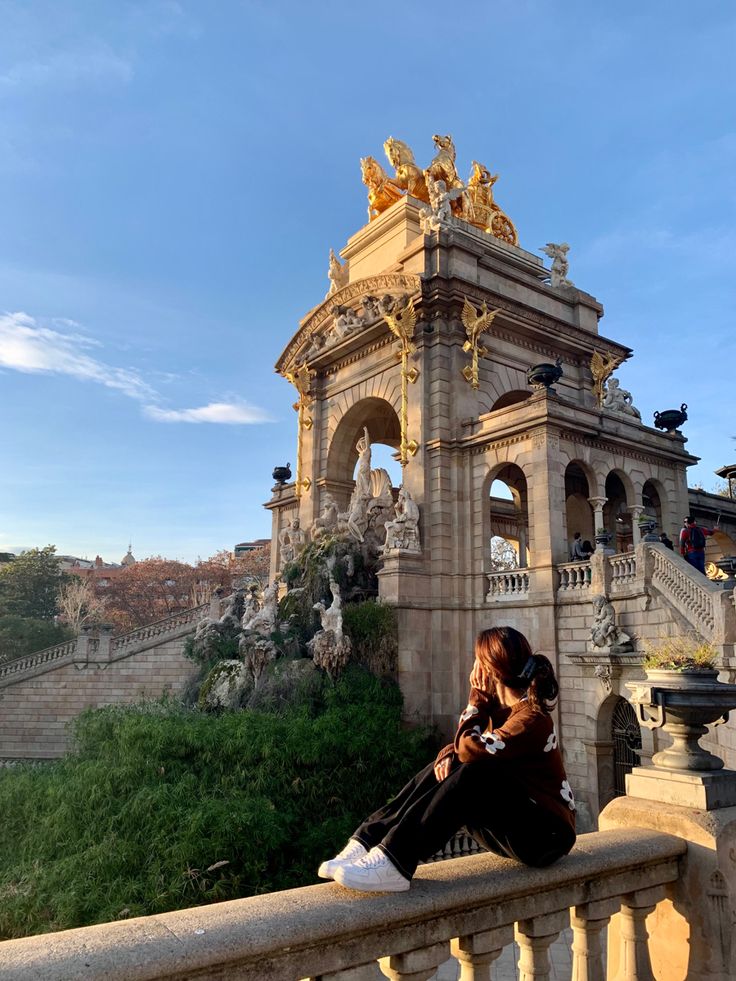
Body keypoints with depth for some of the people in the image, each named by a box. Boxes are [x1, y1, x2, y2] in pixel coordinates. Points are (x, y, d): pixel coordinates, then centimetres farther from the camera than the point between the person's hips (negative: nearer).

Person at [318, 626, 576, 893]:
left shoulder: (532, 719, -21)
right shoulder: (501, 706, 6)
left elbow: (470, 748, -31)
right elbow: (458, 749, 8)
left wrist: (477, 695, -17)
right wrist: (447, 755, -15)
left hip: (546, 834, -8)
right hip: (511, 823, 8)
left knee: (472, 776, -30)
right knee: (444, 769, -11)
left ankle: (393, 864, -33)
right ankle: (366, 843, -18)